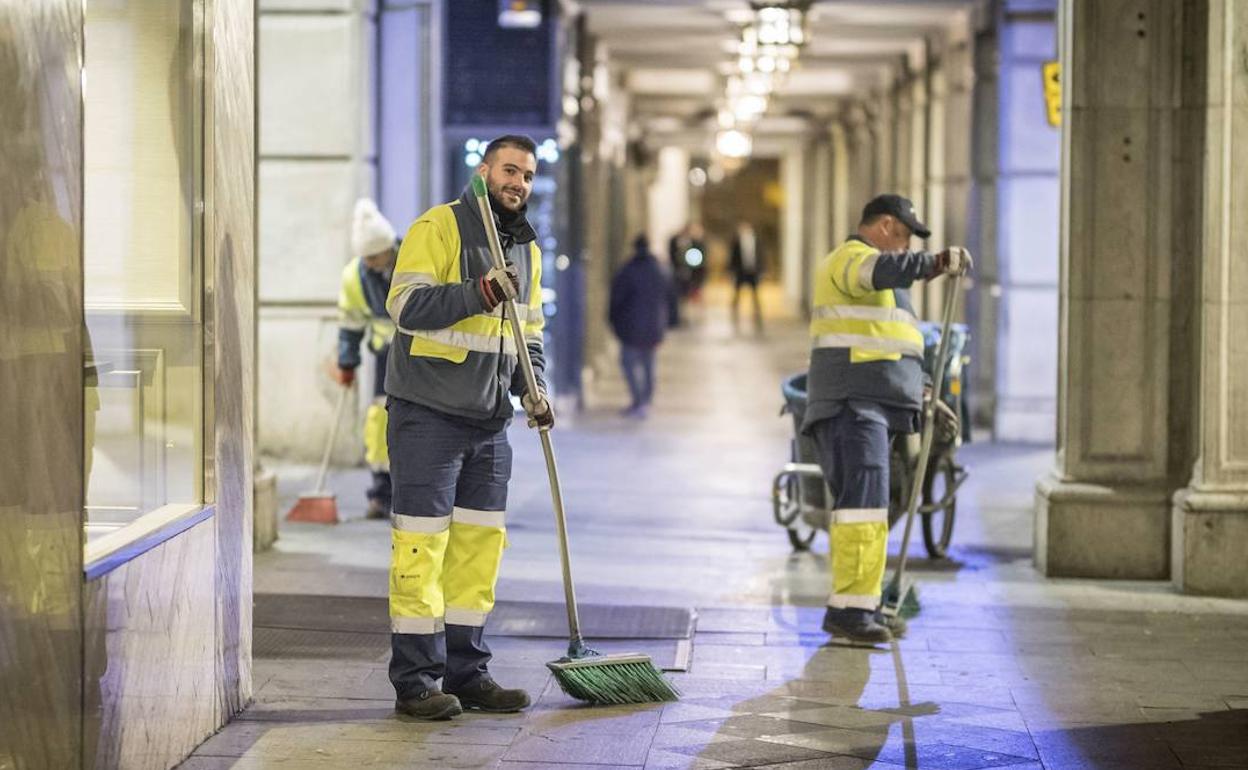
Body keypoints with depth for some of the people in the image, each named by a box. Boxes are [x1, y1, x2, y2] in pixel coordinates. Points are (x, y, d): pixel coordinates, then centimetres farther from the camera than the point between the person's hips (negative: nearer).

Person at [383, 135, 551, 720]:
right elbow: (407, 305, -17)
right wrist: (478, 294, -26)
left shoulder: (527, 249, 17)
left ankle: (466, 672, 17)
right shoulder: (438, 227, -7)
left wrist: (532, 386, 4)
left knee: (479, 546, 9)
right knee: (421, 545, -7)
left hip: (490, 423, 7)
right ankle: (415, 682, -3)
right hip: (429, 415, -7)